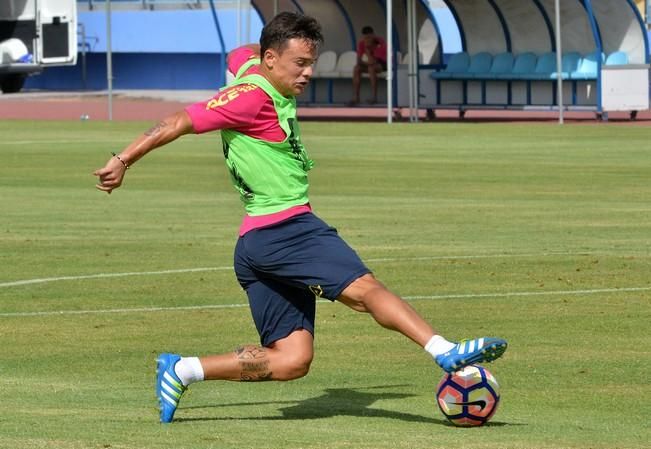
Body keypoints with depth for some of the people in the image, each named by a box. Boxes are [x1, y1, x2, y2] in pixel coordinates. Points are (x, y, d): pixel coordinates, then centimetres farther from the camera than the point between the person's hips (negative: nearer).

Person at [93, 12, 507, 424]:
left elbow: (240, 55, 40)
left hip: (257, 245, 10)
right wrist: (123, 161, -8)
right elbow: (181, 123, -10)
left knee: (291, 361, 5)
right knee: (366, 289, -21)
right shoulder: (254, 96, -10)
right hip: (284, 227, -10)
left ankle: (180, 371, 6)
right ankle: (446, 352, -33)